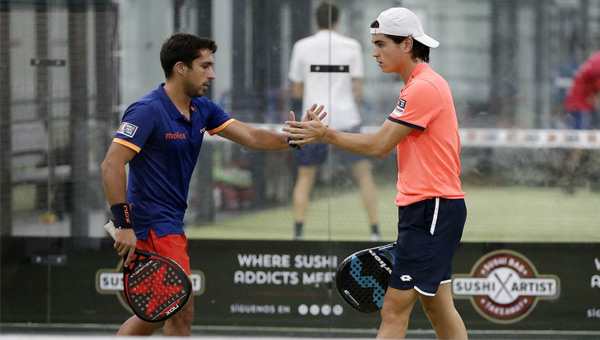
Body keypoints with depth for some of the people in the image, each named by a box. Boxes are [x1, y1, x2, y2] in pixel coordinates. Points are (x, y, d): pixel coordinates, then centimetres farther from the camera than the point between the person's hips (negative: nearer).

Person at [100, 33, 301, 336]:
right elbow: (111, 166, -21)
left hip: (171, 225, 9)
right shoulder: (148, 111, -16)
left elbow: (251, 137, 6)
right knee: (182, 313, -10)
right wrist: (124, 225, -26)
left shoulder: (202, 109, 10)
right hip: (151, 224, -9)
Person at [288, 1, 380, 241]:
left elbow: (297, 92, 5)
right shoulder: (352, 46, 2)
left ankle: (298, 232, -4)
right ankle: (375, 232, 7)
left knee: (305, 178, 10)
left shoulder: (302, 47, 2)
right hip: (346, 118, 0)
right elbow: (358, 90, 1)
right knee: (364, 174, 11)